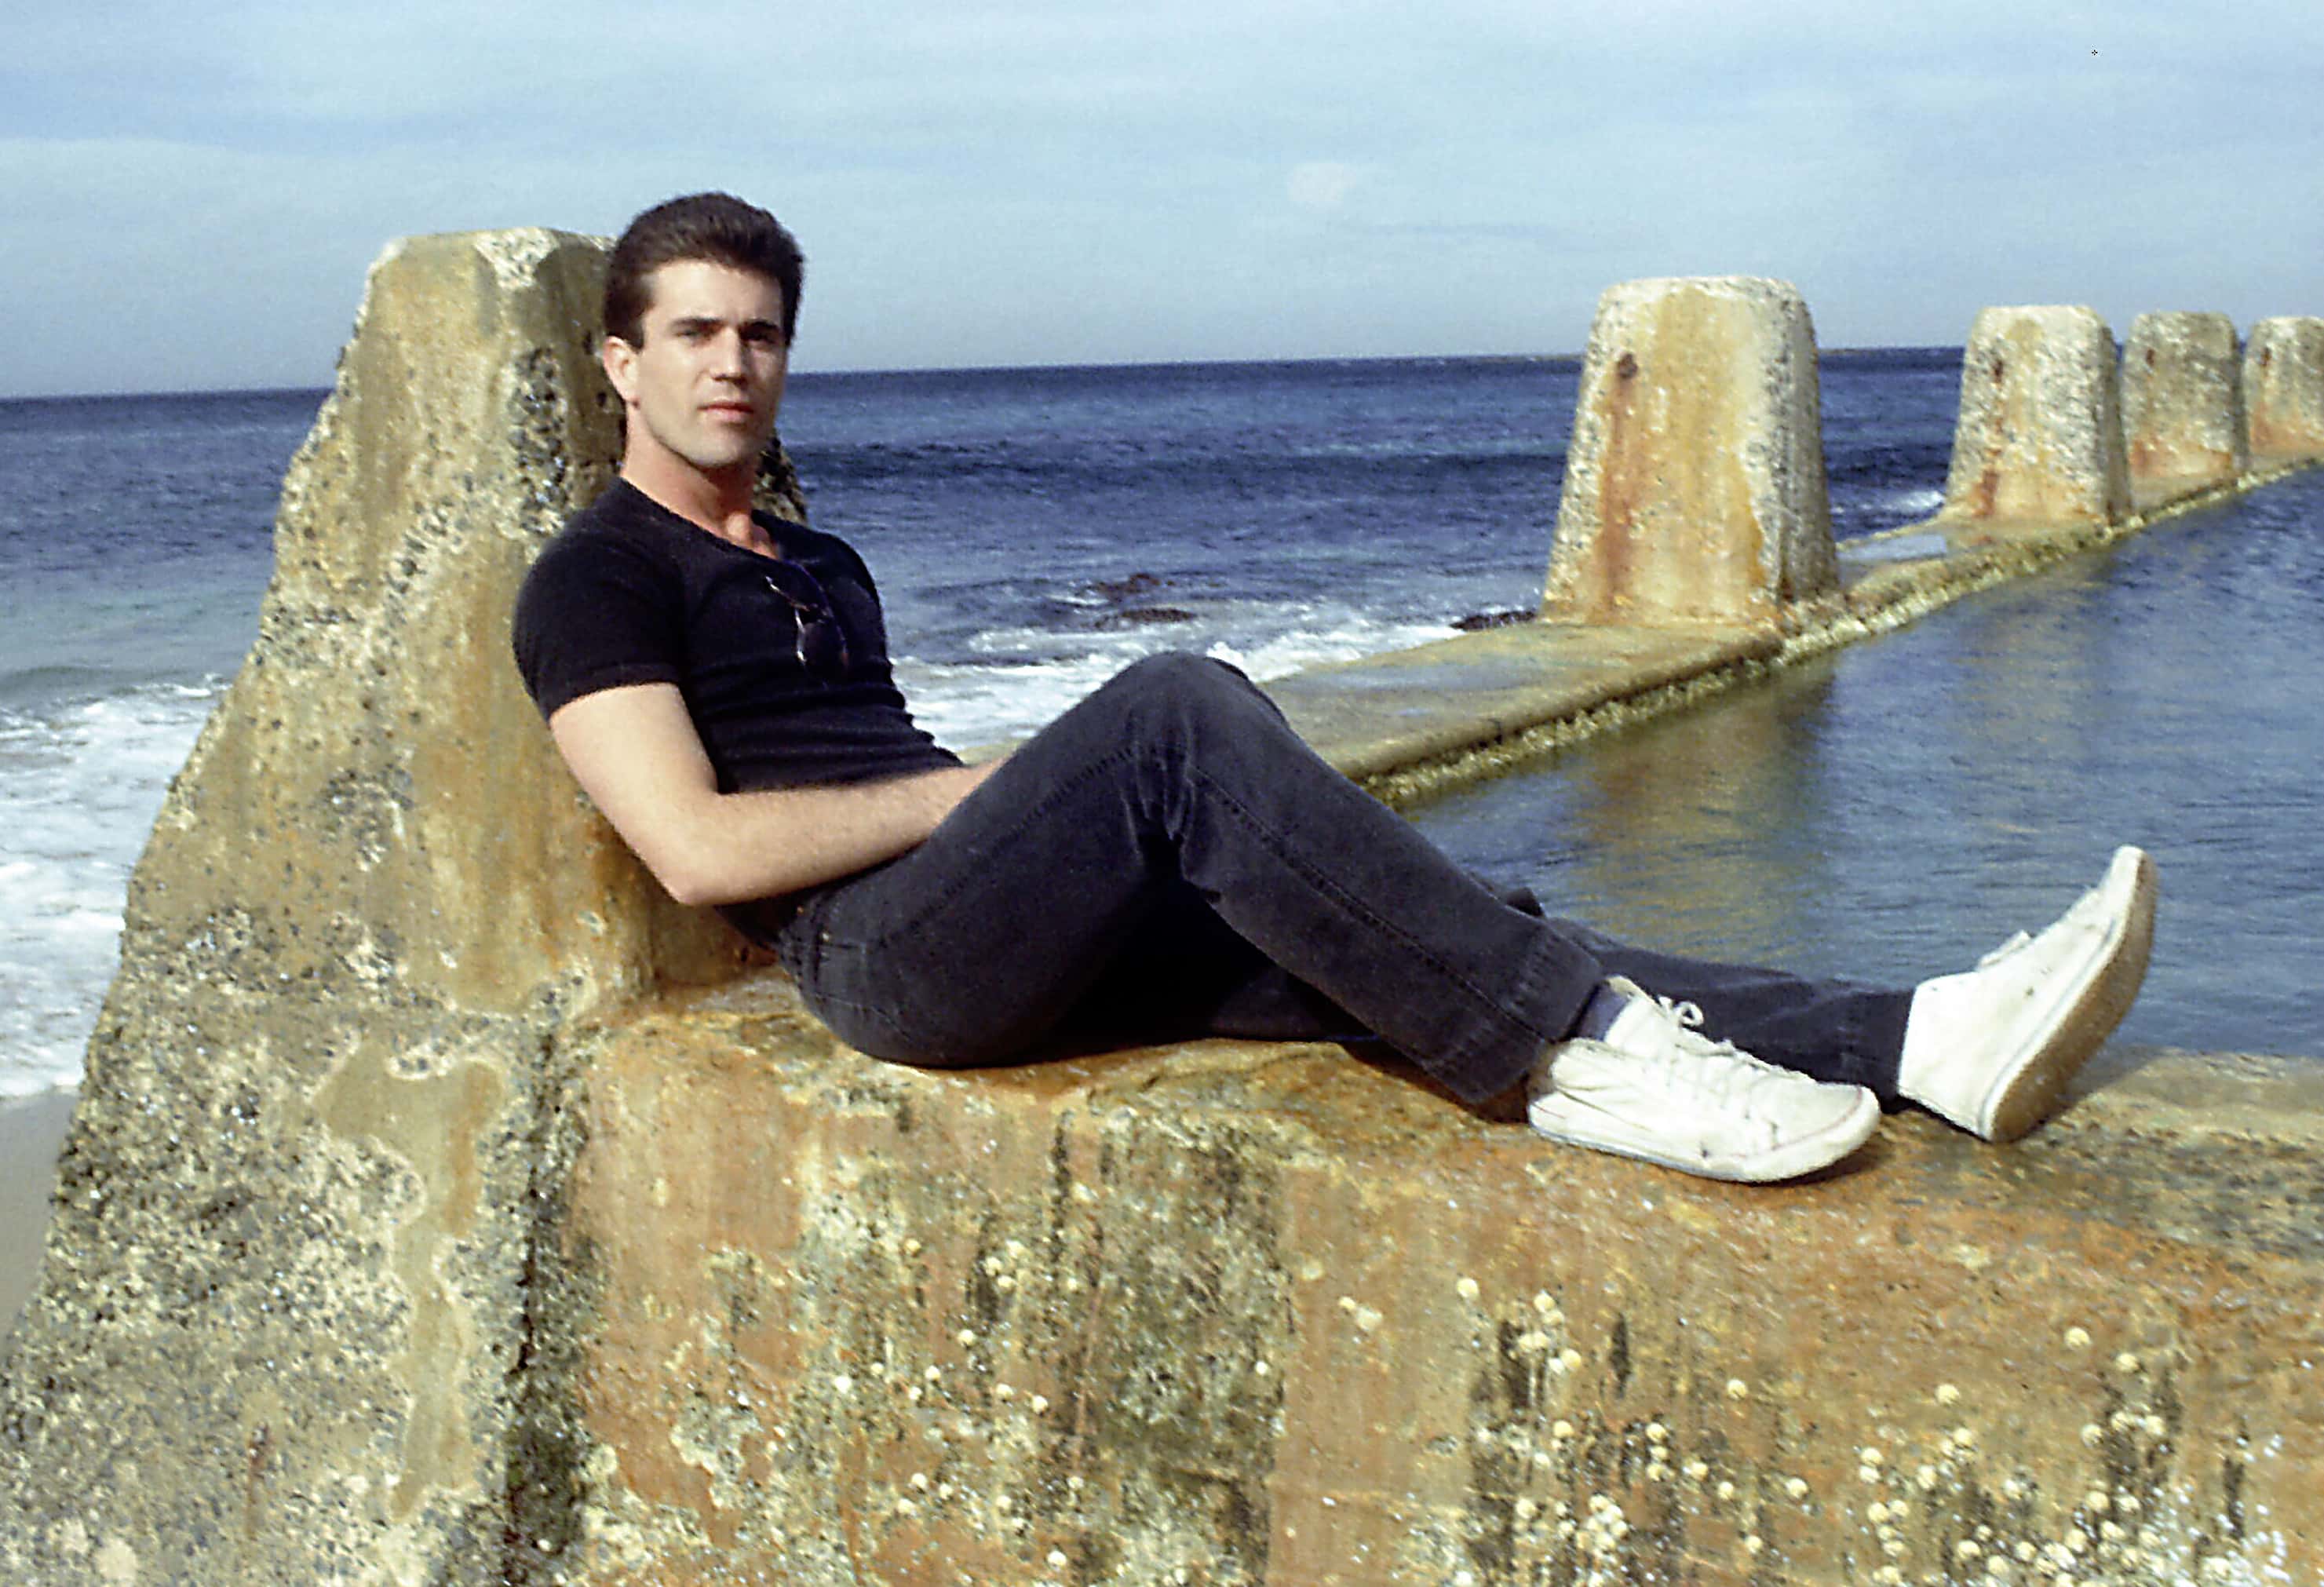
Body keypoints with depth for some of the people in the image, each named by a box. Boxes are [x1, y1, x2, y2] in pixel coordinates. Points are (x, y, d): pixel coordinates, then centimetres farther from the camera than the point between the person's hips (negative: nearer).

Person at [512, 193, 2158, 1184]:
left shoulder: (826, 568, 29)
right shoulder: (601, 579, 3)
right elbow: (699, 849, -10)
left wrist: (1040, 798, 6)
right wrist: (968, 788, -7)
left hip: (1046, 940, 7)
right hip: (889, 955, -7)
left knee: (1420, 935, -12)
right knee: (1180, 709, -32)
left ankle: (1912, 1036, -23)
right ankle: (1579, 1050, -32)